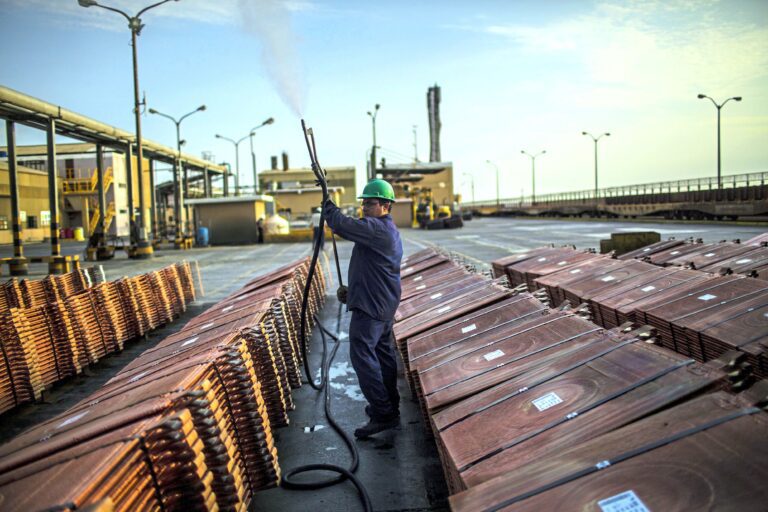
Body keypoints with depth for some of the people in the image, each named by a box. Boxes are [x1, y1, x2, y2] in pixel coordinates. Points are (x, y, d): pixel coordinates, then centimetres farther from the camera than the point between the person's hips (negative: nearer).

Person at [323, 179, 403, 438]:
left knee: (362, 354, -11)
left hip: (370, 305, -11)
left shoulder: (376, 228, -17)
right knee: (383, 354, 18)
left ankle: (383, 414, -9)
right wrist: (352, 290, 19)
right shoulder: (389, 230, 17)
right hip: (385, 304, 11)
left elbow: (342, 225, -23)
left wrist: (329, 207, -3)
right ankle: (389, 406, 30)